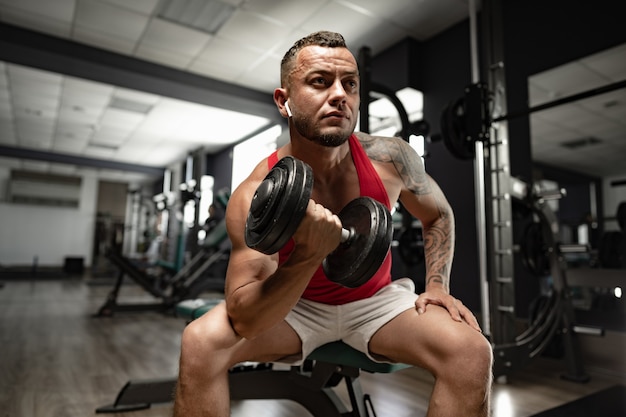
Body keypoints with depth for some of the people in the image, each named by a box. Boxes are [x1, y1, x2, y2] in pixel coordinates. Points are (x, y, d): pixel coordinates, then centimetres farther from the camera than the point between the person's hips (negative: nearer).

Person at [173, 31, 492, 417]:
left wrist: (437, 285, -9)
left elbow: (439, 214, 5)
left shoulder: (390, 158, -17)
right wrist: (307, 256, -42)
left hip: (375, 300, 2)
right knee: (200, 343, -24)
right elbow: (245, 322, -26)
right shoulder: (254, 197, -23)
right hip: (292, 306, -1)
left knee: (472, 351, -22)